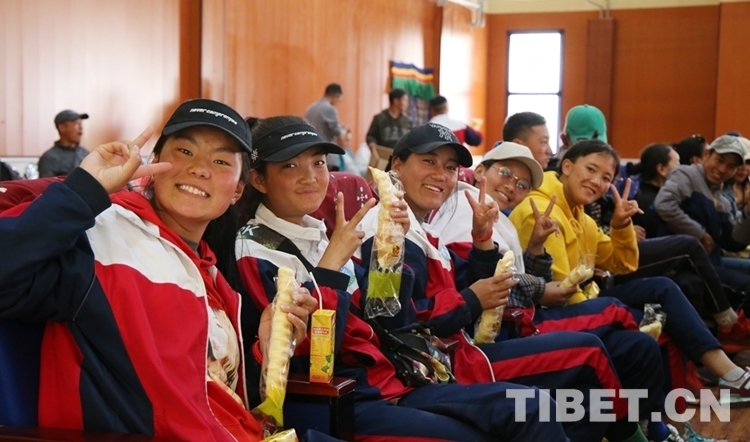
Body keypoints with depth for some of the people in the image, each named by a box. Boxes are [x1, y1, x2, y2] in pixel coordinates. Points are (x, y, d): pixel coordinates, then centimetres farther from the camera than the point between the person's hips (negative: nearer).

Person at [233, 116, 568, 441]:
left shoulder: (318, 234, 14)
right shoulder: (254, 251, -8)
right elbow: (309, 356, -19)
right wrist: (331, 263, -18)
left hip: (388, 387, 7)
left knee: (531, 408, -5)